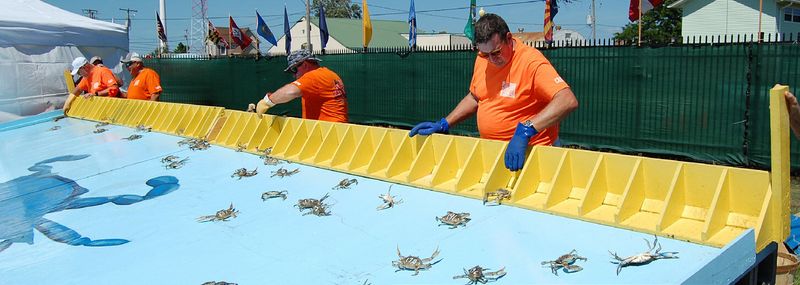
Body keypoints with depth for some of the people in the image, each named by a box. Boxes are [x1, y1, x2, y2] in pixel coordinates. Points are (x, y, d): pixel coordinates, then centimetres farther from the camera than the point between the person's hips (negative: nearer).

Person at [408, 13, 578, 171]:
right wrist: (443, 125, 8)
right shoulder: (482, 59, 3)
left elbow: (568, 101, -29)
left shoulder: (532, 61, -19)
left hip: (528, 151, -6)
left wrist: (525, 130, -38)